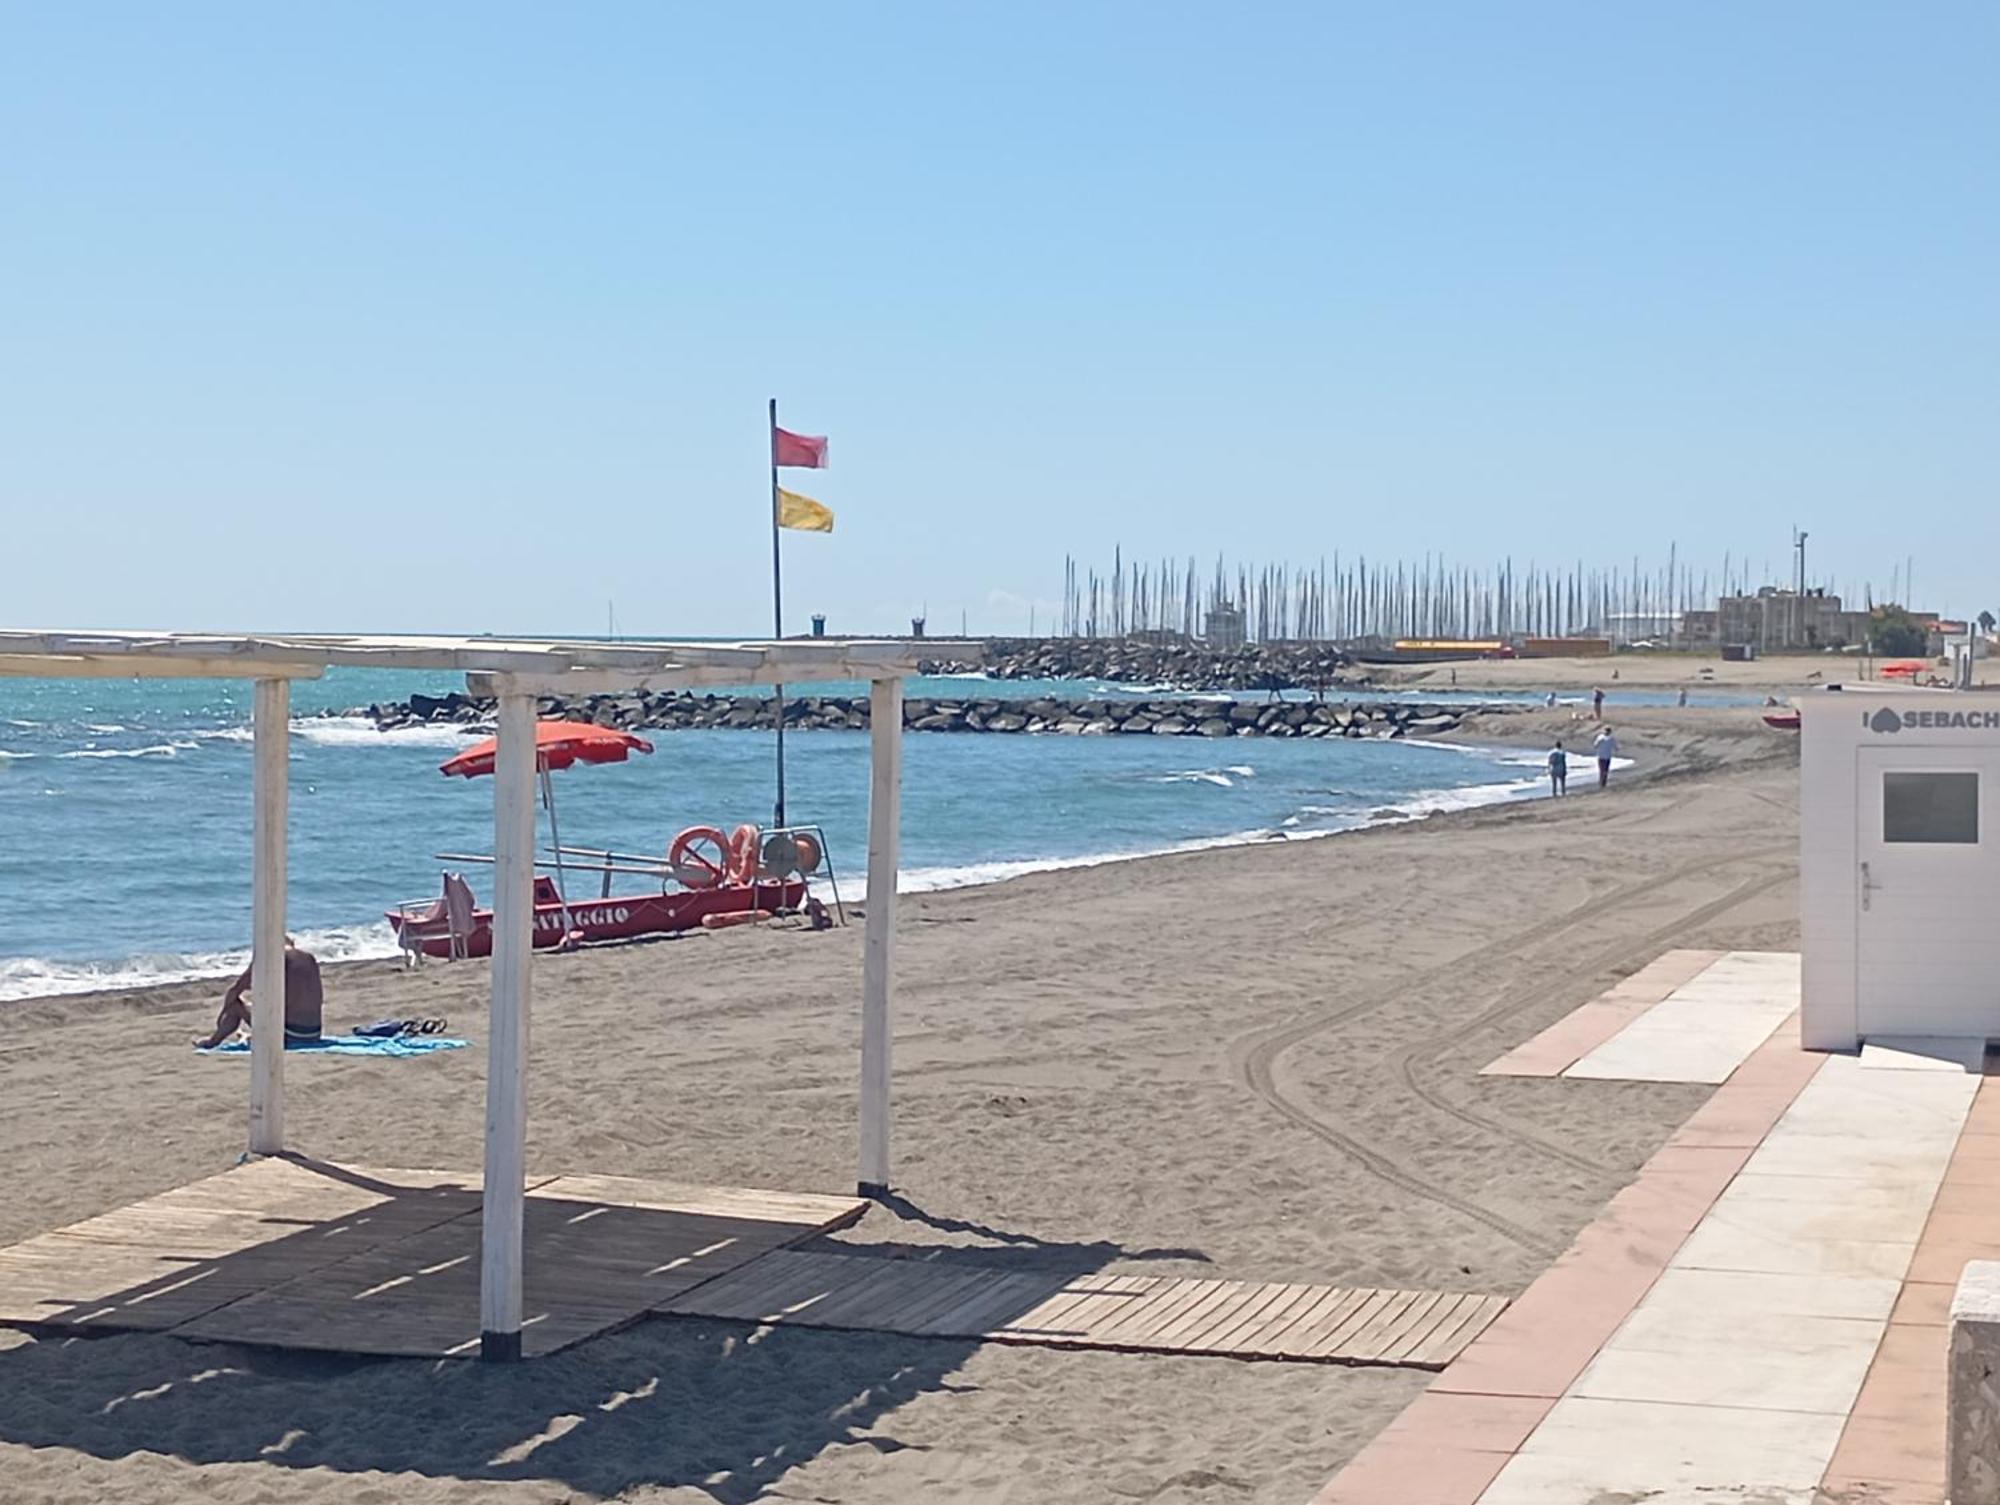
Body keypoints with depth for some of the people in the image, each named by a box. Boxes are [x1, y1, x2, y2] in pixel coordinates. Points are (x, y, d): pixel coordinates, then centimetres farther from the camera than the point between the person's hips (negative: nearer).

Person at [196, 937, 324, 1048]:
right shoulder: (310, 957, 14)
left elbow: (234, 990, 5)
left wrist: (223, 1013, 23)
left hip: (290, 1035, -5)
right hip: (314, 1035, 5)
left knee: (235, 1003, 15)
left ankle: (213, 1042, 35)